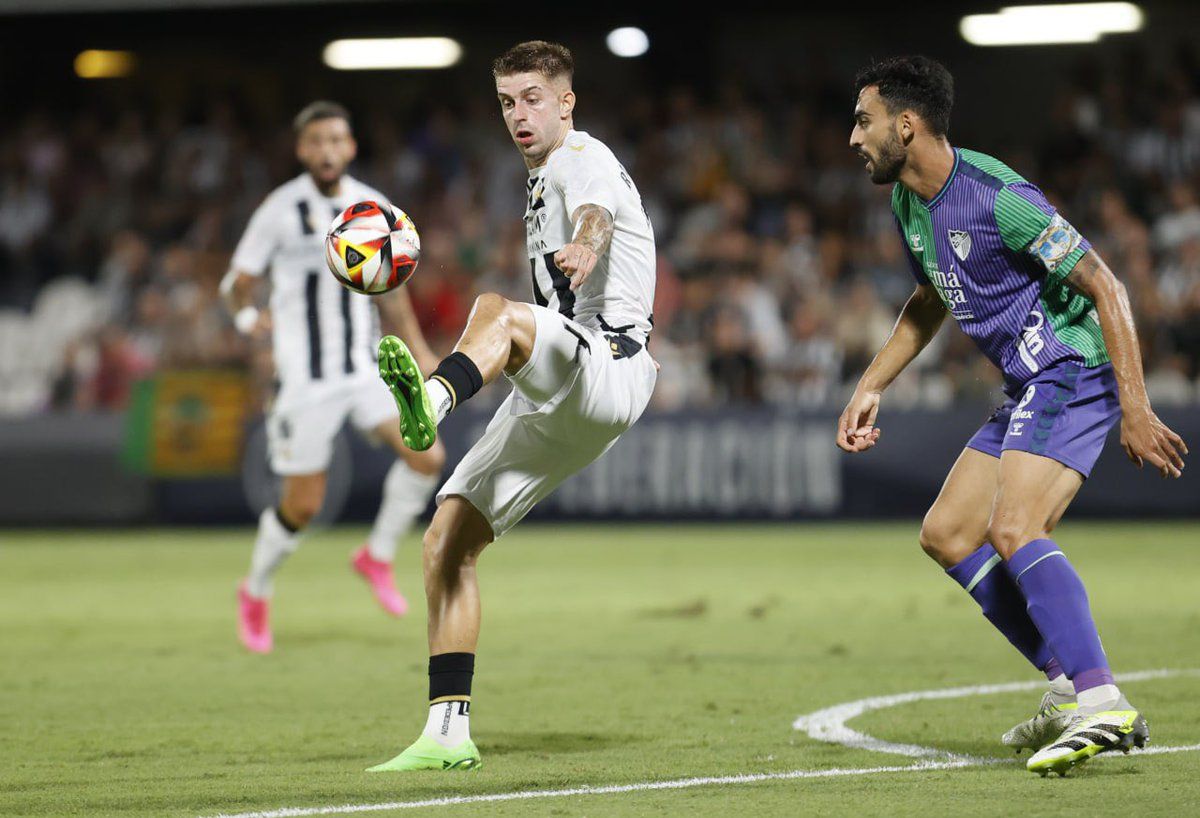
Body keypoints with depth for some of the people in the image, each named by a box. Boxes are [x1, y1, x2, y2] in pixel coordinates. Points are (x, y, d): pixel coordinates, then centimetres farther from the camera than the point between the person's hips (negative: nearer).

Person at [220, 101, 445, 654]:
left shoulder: (373, 209, 5)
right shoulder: (280, 210, -7)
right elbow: (237, 283, -1)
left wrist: (422, 354, 15)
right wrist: (246, 316, -20)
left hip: (366, 369, 4)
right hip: (306, 378, -4)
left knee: (427, 456, -17)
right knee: (303, 506, -2)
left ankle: (378, 556, 6)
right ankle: (256, 593, 26)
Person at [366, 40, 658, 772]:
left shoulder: (581, 157, -4)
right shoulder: (542, 179, 25)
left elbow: (596, 213, -31)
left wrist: (585, 246, -52)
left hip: (608, 372, -9)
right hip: (553, 405, 9)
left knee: (494, 310, -38)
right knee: (448, 539, 0)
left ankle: (432, 403, -72)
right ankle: (449, 734, 0)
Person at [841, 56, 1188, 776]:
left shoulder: (997, 196, -20)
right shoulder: (909, 204, 10)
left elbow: (1104, 286, -19)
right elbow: (930, 303, 29)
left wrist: (1135, 408, -24)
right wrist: (871, 388, 24)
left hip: (1074, 370, -10)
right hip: (1030, 388, 10)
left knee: (1012, 529, -26)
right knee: (947, 535, 9)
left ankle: (1103, 706, -33)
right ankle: (1073, 687, 8)